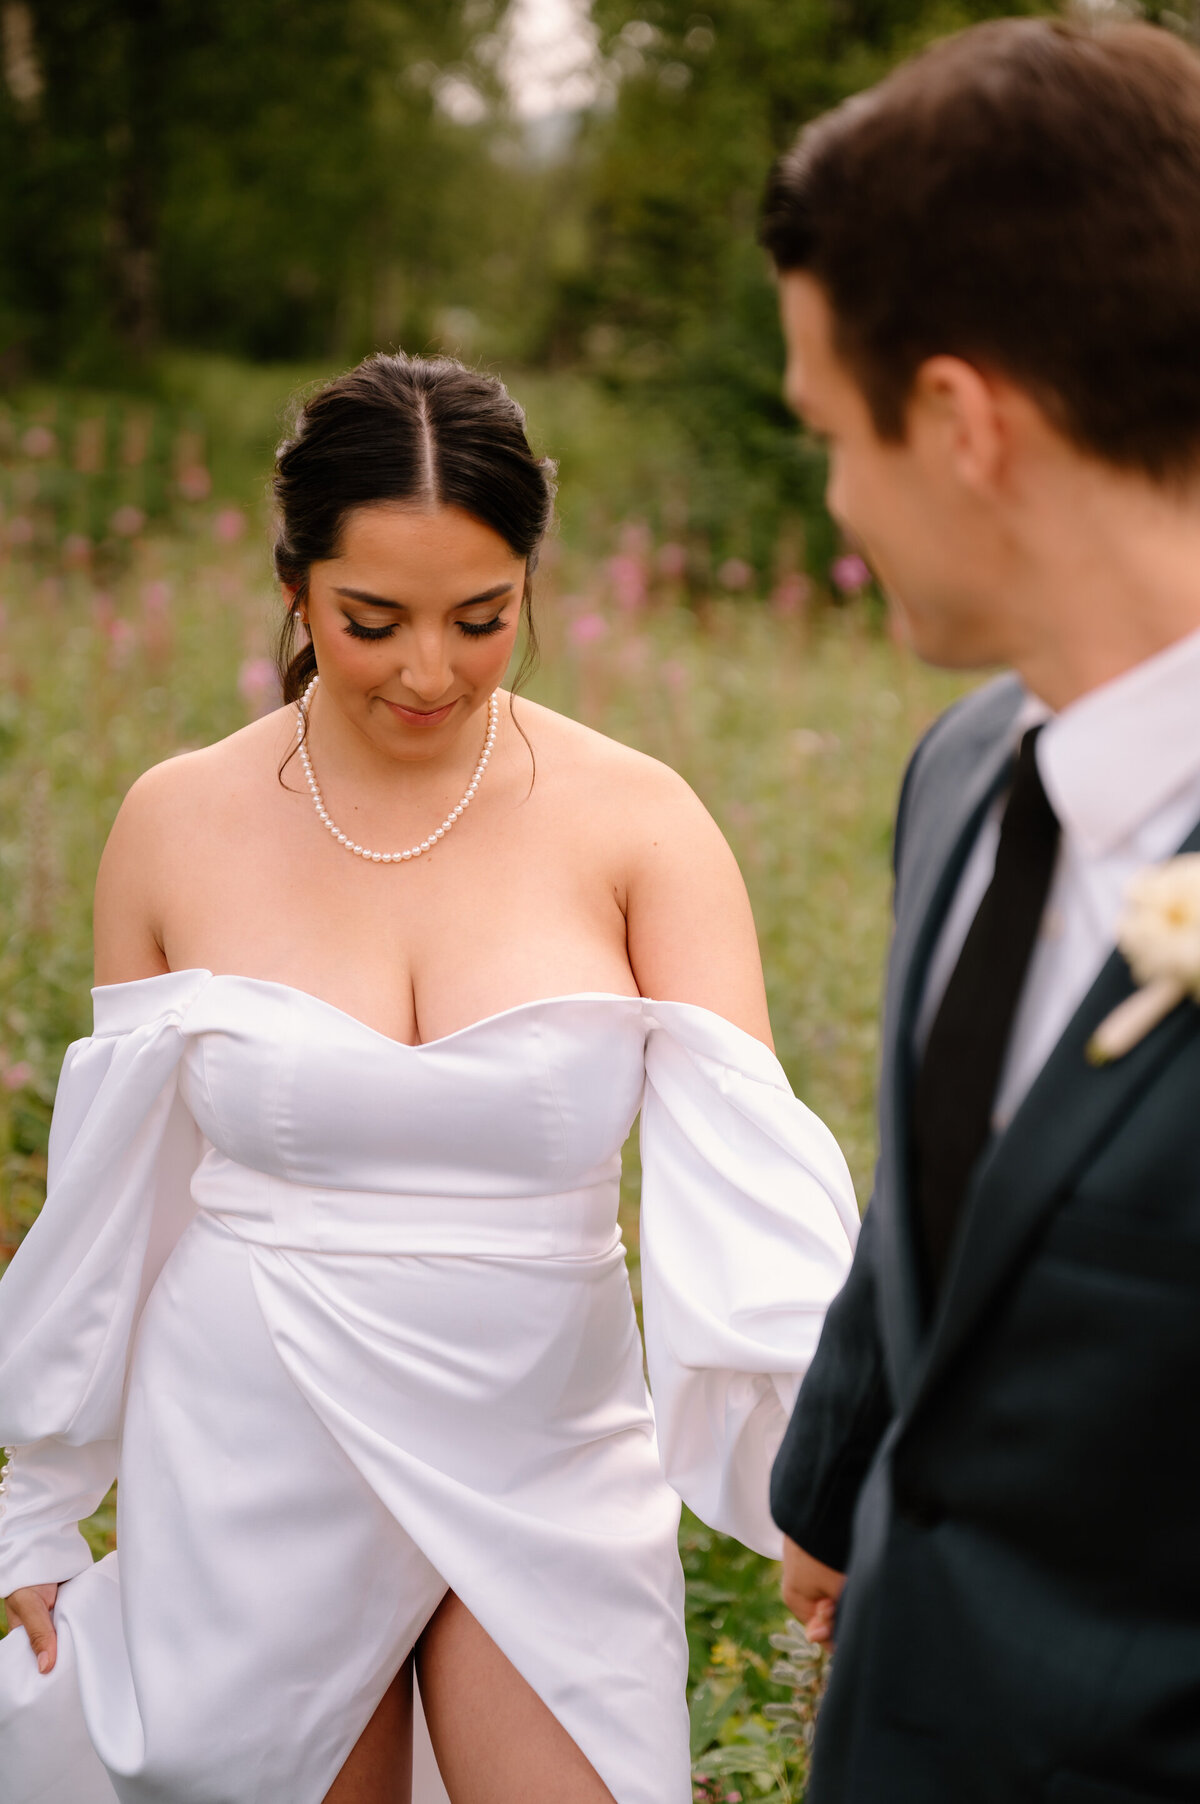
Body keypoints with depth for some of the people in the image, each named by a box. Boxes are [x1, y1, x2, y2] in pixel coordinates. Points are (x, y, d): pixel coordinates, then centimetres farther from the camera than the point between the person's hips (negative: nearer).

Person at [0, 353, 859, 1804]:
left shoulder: (637, 824, -9)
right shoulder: (179, 825, -4)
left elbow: (739, 1151, -20)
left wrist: (807, 1422, -38)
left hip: (547, 1483, 0)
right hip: (253, 1479, 1)